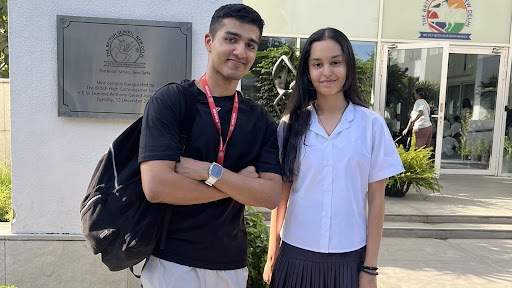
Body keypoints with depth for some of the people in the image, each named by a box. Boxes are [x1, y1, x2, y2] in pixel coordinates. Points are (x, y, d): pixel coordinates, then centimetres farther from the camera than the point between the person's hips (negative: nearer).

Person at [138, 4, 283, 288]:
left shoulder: (261, 121, 1)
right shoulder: (168, 102, -11)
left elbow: (271, 195, -8)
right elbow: (156, 187, -21)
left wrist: (208, 171, -20)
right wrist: (241, 183, -15)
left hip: (231, 263, 4)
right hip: (171, 261, -4)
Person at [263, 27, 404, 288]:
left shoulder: (372, 124, -5)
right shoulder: (291, 124, -2)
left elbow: (376, 199, -2)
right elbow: (281, 194, 3)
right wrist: (272, 256, 5)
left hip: (348, 257, -1)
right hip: (296, 255, 1)